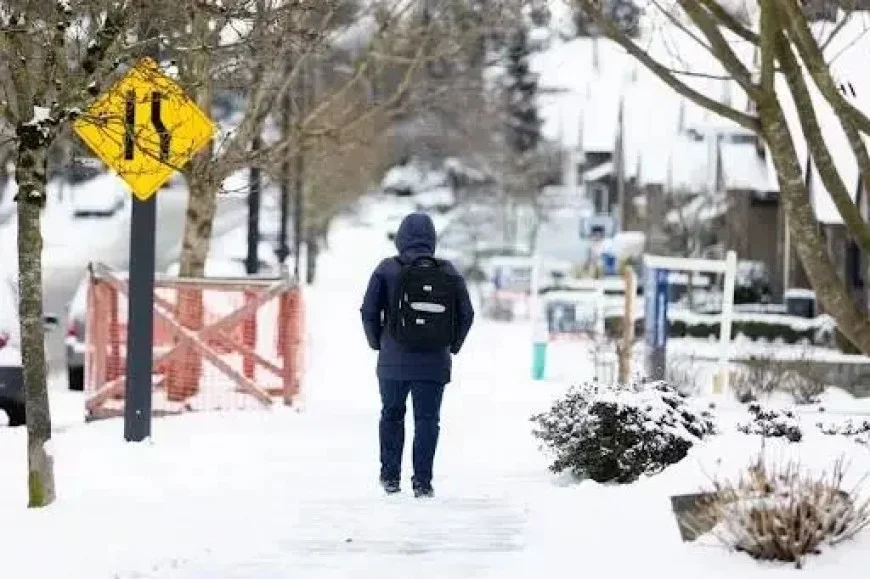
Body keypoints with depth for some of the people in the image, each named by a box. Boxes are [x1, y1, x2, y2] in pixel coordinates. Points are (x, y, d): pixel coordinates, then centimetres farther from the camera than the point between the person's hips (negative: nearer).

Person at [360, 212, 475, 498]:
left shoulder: (387, 269, -5)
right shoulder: (448, 272, -1)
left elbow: (369, 312, -6)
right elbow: (466, 314, 1)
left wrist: (377, 343, 11)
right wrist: (451, 345, 15)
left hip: (394, 360, 0)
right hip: (434, 363, 0)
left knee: (391, 415, 17)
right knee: (427, 420, 5)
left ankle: (390, 475, 19)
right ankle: (422, 481, 0)